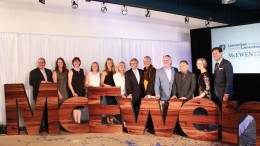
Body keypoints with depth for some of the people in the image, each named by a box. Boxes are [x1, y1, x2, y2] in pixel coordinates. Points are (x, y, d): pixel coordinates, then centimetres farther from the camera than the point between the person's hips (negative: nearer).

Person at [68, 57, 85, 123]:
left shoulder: (82, 71, 11)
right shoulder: (71, 71, -2)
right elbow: (69, 83, -6)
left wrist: (84, 90, 4)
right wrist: (73, 92, -14)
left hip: (81, 92, 4)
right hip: (74, 92, -4)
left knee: (80, 107, 7)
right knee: (75, 107, -3)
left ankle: (79, 122, 12)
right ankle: (76, 122, 3)